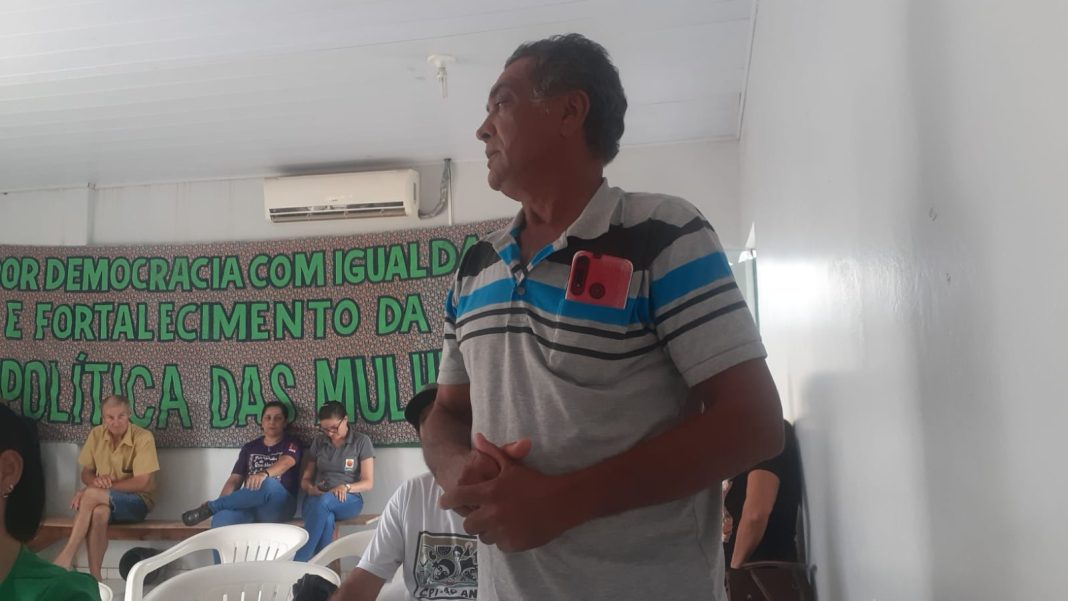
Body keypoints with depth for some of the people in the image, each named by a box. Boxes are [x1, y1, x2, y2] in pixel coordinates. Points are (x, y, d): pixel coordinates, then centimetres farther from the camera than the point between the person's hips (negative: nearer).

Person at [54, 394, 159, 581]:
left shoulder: (143, 438, -15)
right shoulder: (96, 434, 2)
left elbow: (142, 483, -18)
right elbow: (86, 472, 10)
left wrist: (92, 491, -21)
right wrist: (95, 481, -16)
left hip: (137, 501, -4)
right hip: (103, 500, 4)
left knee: (90, 496, -31)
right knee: (99, 512, -34)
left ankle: (65, 557, -23)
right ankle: (94, 577, -27)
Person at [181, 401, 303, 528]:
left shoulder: (291, 444, 6)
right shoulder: (249, 447, 19)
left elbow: (285, 463, -18)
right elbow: (234, 480, 11)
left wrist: (264, 474, -41)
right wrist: (221, 504, -10)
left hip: (279, 505, -2)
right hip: (248, 504, 2)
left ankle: (210, 507, -21)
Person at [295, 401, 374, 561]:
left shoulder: (361, 441, 4)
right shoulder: (318, 442, 14)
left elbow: (368, 482, 0)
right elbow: (305, 479, 15)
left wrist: (346, 487, -20)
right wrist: (311, 488, -10)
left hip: (348, 499, -2)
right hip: (317, 499, 2)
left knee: (323, 501, -39)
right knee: (327, 518, -37)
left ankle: (296, 564, -39)